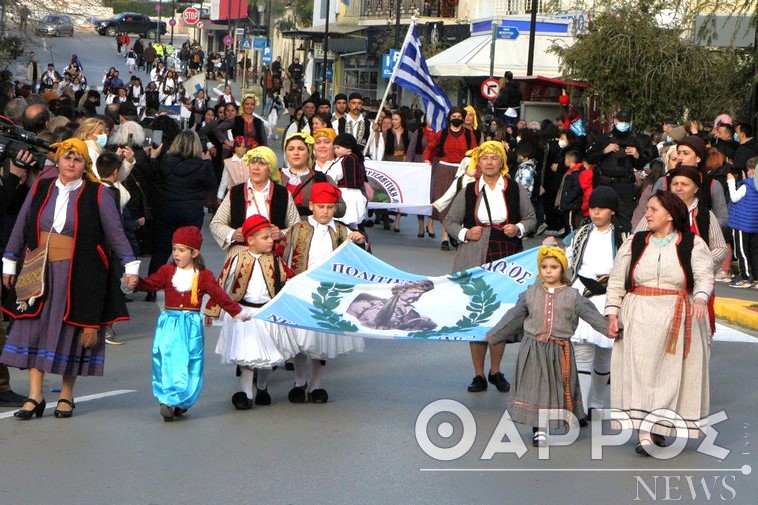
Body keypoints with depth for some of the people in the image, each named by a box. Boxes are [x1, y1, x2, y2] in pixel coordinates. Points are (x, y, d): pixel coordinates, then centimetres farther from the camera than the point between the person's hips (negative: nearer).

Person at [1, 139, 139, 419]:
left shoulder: (98, 194, -3)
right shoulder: (40, 189, 7)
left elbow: (115, 233, 0)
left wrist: (130, 265, -5)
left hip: (81, 276, -3)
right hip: (40, 273, 3)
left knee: (72, 332, 3)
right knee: (33, 330, -2)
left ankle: (66, 394, 17)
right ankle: (35, 396, 3)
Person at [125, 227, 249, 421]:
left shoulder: (204, 275, -1)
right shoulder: (167, 271, 1)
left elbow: (219, 295, -2)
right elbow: (151, 283, -10)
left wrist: (237, 311, -7)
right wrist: (137, 283, -30)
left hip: (191, 326, 0)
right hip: (169, 323, 0)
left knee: (190, 365, 2)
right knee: (168, 362, -4)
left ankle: (181, 402, 9)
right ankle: (169, 401, 3)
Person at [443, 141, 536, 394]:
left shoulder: (515, 189, 3)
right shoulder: (468, 191, 4)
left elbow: (531, 218, 12)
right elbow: (449, 221, 11)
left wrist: (519, 228, -8)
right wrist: (465, 234, -8)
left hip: (507, 257, 0)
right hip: (475, 259, 0)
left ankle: (496, 371, 19)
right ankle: (479, 374, 9)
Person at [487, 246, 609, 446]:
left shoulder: (572, 296, 0)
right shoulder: (530, 294, 4)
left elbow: (593, 316, -1)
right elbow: (512, 318, 12)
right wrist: (492, 336, 16)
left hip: (560, 351, -1)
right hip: (533, 349, 1)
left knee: (558, 389, 6)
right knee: (536, 388, 2)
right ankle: (540, 430, 11)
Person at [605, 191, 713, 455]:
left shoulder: (693, 245, 4)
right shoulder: (634, 243, 10)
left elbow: (704, 277, -7)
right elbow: (616, 281, 11)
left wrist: (700, 298, -28)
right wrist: (612, 314, 1)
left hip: (678, 321, -1)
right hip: (639, 319, 1)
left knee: (671, 374, 0)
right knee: (641, 372, -7)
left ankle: (660, 427, 11)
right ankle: (645, 434, -7)